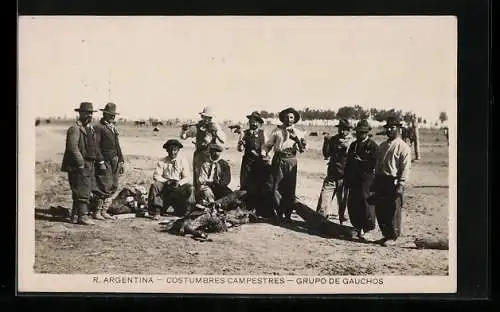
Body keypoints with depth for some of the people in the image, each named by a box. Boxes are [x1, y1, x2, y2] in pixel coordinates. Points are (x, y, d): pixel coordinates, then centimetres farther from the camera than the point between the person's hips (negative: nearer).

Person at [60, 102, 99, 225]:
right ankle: (82, 216, -7)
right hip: (78, 165, -9)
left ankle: (75, 215, 20)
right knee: (83, 191, -10)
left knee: (87, 190, 12)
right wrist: (80, 163, -19)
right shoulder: (75, 129, -11)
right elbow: (72, 147, -20)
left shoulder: (90, 128, 17)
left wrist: (95, 161, 14)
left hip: (89, 165, 9)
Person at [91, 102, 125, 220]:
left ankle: (104, 211, 16)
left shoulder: (114, 127, 20)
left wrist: (121, 161, 17)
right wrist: (101, 162, -18)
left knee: (113, 187, 9)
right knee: (103, 187, -8)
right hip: (104, 162, -8)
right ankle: (96, 212, 2)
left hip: (115, 162, 8)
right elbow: (96, 146, -12)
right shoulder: (98, 128, -6)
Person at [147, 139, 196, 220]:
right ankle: (156, 212, -20)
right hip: (165, 186, 0)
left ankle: (181, 211, -10)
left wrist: (179, 183, -25)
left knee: (190, 188, -28)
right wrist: (167, 181, -22)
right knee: (154, 185, -28)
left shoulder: (183, 161, 2)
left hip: (179, 187, 0)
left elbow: (187, 177, -4)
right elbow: (156, 176, -6)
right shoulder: (162, 161, 2)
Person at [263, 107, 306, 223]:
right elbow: (268, 145, 11)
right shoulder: (277, 130, 7)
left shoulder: (298, 133, 9)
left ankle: (288, 214, 14)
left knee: (290, 189, 2)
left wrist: (297, 139, -12)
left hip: (291, 161, 1)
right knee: (276, 187, -5)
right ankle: (279, 213, 6)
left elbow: (302, 150, 2)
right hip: (278, 159, -1)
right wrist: (266, 154, -6)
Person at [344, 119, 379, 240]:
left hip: (366, 179, -6)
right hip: (353, 179, 6)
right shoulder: (353, 145, 15)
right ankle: (358, 228, 18)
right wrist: (346, 179, 13)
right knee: (352, 204, 6)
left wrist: (359, 161, -13)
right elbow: (348, 163, 18)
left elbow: (373, 164, -12)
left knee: (365, 203, -6)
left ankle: (366, 230, 3)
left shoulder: (373, 146, -5)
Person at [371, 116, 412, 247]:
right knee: (379, 211, 11)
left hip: (394, 182, -7)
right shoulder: (382, 146, 15)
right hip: (381, 181, 7)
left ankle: (392, 238, 11)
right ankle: (386, 235, 24)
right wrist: (375, 182, 15)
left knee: (393, 212, 0)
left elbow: (405, 168, -13)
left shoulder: (403, 147, -8)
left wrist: (401, 186, -19)